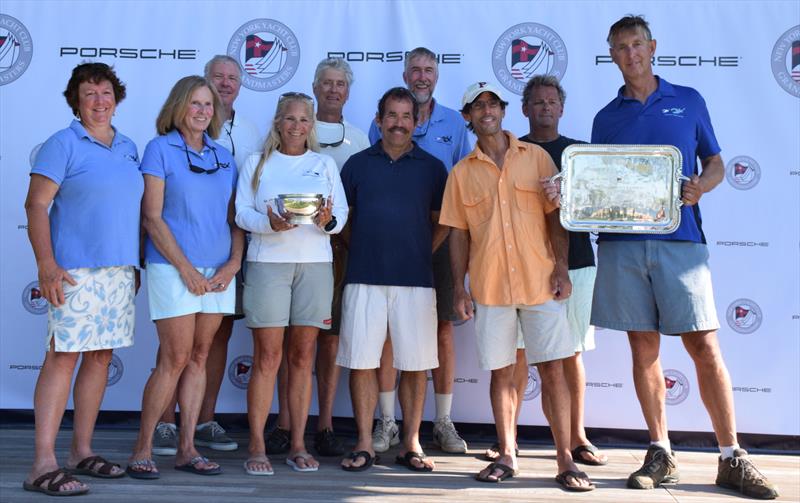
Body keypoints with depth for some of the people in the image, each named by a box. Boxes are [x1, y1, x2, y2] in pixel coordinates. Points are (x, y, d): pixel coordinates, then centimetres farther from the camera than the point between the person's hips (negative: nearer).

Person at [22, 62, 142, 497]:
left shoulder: (128, 148, 16)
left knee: (100, 357, 9)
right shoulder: (63, 144, -3)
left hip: (121, 270, 7)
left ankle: (82, 452, 19)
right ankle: (43, 465, -5)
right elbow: (36, 206, -8)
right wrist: (46, 264, -17)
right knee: (62, 357, -9)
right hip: (75, 270, -6)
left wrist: (136, 263, 17)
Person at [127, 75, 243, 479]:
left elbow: (234, 216, 13)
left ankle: (186, 448, 14)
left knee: (199, 358, 7)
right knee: (176, 358, -7)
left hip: (219, 271, 5)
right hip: (174, 268, -5)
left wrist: (233, 263, -2)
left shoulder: (223, 156, 14)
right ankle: (142, 449, 6)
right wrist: (186, 268, -11)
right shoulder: (160, 149, 0)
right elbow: (152, 217, -7)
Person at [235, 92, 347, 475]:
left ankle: (298, 446, 11)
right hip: (267, 261, -2)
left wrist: (328, 220, -15)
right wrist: (269, 223, -19)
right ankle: (257, 447, 4)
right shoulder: (257, 163, 11)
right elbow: (242, 212, 1)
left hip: (315, 263, 2)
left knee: (303, 357, 4)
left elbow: (342, 213, 7)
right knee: (267, 357, -3)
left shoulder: (325, 163, 15)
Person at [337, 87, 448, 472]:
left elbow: (442, 222, 13)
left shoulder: (431, 167, 9)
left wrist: (424, 252, 3)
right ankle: (364, 444, 12)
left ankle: (411, 444, 16)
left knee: (415, 363, 3)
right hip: (364, 278, 0)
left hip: (415, 280, 0)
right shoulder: (358, 164, 9)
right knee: (361, 361, 1)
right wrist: (356, 252, 4)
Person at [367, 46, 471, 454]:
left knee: (443, 328, 4)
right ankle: (387, 422, 12)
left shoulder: (453, 123, 10)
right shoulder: (383, 121, 7)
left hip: (439, 237, 1)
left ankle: (443, 422, 15)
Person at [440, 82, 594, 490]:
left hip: (539, 280, -1)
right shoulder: (461, 173, 8)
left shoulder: (536, 157, 6)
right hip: (490, 286, 1)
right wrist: (459, 288, 3)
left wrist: (561, 268, -5)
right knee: (501, 372, 7)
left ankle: (565, 459, 7)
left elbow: (555, 215, 4)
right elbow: (458, 234, 8)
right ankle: (507, 456, 19)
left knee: (552, 368, -1)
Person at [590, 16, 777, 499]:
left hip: (680, 239, -1)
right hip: (622, 242, 2)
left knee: (705, 346, -4)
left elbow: (716, 163, 13)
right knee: (644, 348, 5)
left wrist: (701, 186, -9)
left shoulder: (688, 101, 12)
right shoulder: (607, 117, 14)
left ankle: (732, 458, 7)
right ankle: (661, 454, 15)